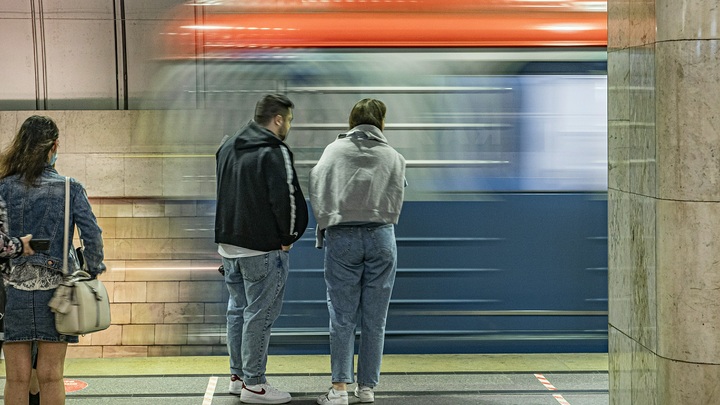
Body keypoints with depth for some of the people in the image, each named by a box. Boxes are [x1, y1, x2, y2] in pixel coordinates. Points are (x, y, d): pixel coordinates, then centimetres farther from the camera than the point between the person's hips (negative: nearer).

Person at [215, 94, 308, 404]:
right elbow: (286, 198, -20)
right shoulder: (275, 152, -15)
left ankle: (238, 375, 25)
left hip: (228, 242, 8)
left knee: (238, 309, 17)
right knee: (260, 313, -2)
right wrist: (289, 236, -7)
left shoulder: (227, 147, 12)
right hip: (263, 249, -8)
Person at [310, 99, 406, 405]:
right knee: (374, 319, 7)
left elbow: (317, 190, 0)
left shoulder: (334, 150, 5)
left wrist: (325, 225, 10)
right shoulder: (393, 156, 8)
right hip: (381, 236, 1)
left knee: (342, 318, 2)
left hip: (341, 238, -1)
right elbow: (396, 200, 3)